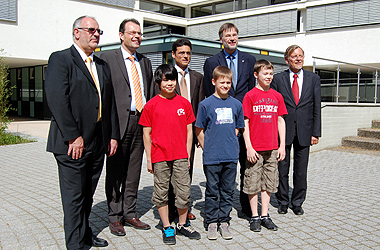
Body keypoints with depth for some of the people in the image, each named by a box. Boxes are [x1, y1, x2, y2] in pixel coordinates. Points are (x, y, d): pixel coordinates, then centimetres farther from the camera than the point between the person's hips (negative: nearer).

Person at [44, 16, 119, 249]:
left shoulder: (102, 65, 17)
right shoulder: (60, 59, -5)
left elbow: (110, 102, 16)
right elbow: (57, 100, -14)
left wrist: (113, 135, 9)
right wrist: (73, 137, -18)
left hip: (98, 143, 6)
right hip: (73, 143, -6)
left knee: (88, 193, 17)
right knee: (74, 195, 2)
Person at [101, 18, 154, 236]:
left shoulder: (145, 62, 17)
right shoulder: (108, 58, -1)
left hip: (141, 121, 5)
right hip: (118, 121, -5)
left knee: (134, 171, 11)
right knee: (115, 171, 4)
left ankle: (129, 214, 23)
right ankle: (115, 217, 15)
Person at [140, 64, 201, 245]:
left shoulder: (184, 103, 5)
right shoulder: (151, 105, 0)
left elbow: (189, 131, 9)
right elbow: (147, 133, 2)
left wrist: (187, 155, 5)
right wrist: (149, 159, 1)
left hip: (180, 156, 1)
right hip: (160, 157, -1)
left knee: (184, 192, 5)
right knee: (161, 193, 7)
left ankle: (183, 225, 25)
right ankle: (167, 228, 22)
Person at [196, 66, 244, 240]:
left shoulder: (236, 104, 5)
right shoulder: (206, 104, -4)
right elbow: (199, 131, 2)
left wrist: (229, 142, 9)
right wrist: (208, 149, 1)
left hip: (231, 156, 3)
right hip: (212, 158, -3)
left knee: (228, 191, 10)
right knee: (212, 191, 7)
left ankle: (224, 222, 23)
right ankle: (212, 222, 20)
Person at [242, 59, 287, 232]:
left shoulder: (277, 96, 8)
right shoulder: (250, 96, -5)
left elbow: (281, 121, 10)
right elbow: (245, 123, -6)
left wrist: (282, 145, 6)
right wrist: (249, 147, -11)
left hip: (272, 148, 4)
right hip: (255, 149, -4)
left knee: (268, 183, 11)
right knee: (253, 183, 4)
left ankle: (265, 215, 22)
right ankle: (255, 217, 16)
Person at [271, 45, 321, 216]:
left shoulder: (313, 79, 6)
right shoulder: (278, 79, 2)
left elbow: (317, 108, 5)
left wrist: (316, 133, 0)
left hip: (304, 131, 1)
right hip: (283, 130, -1)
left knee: (301, 170, 8)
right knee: (282, 169, 7)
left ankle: (297, 203, 23)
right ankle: (283, 202, 22)